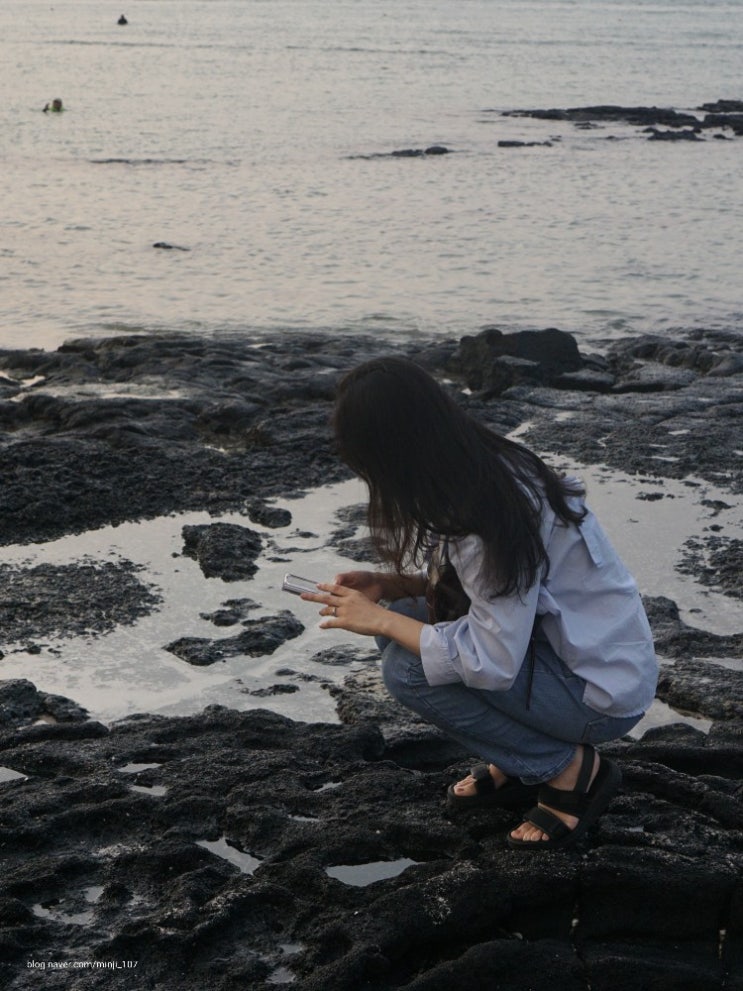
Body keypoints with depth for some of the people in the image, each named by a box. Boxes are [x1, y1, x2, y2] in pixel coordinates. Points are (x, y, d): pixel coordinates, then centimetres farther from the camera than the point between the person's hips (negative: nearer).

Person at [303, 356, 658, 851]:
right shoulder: (487, 467, -2)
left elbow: (492, 664, -29)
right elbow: (473, 576, 13)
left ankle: (571, 769, -3)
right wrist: (390, 585, -3)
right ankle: (514, 767, 10)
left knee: (409, 669, -19)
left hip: (605, 692, -9)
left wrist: (380, 620, -19)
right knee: (402, 619, 0)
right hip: (559, 641, 9)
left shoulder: (494, 514, -29)